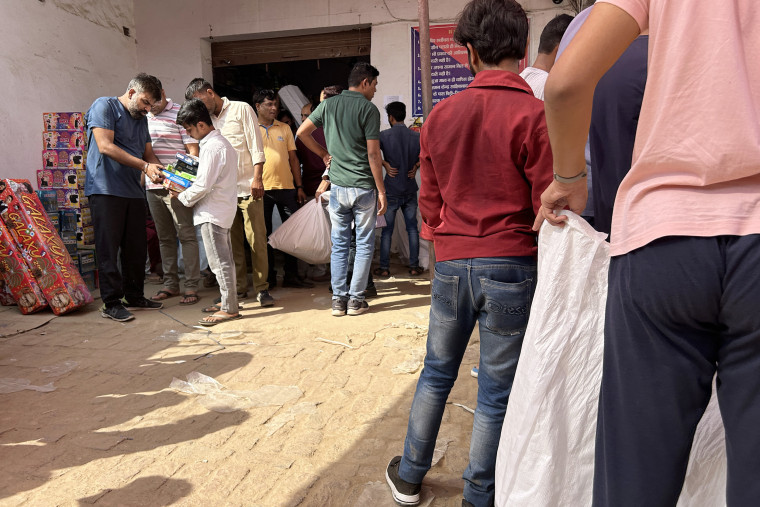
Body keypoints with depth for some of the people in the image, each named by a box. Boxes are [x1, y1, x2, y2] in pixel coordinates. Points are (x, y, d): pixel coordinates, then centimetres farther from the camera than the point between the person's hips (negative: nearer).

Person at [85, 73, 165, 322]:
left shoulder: (142, 119, 21)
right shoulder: (104, 106, -3)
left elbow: (148, 153, 18)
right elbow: (106, 146, -15)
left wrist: (163, 172, -4)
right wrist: (144, 166, -19)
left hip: (133, 191, 8)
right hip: (106, 189, -7)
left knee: (137, 248, 9)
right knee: (109, 248, -4)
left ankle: (134, 297, 21)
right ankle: (111, 303, 1)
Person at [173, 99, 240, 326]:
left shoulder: (211, 147, -18)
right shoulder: (222, 142, 14)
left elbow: (203, 185, -21)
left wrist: (182, 197, -6)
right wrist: (187, 191, 12)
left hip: (213, 211, -10)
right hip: (224, 209, 10)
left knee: (219, 261, -5)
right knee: (225, 259, 16)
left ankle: (229, 309, 1)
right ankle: (229, 301, 25)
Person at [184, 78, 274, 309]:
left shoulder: (241, 109, 3)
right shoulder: (208, 119, 17)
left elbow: (256, 146, -4)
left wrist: (257, 178, -13)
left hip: (248, 187, -5)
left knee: (256, 239, -6)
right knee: (232, 241, 6)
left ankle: (261, 289, 1)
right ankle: (239, 287, 15)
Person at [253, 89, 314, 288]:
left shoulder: (284, 128, 12)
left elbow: (293, 158, 12)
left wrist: (299, 186, 6)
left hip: (286, 187, 3)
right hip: (262, 189, -2)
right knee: (264, 234, 6)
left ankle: (291, 275, 15)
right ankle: (269, 276, 17)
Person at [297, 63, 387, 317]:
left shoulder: (328, 104, 7)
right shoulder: (369, 109, -7)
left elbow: (302, 132, 11)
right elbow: (373, 154, -11)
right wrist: (381, 190, -6)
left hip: (337, 186, 4)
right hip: (363, 187, -4)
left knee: (339, 244, 11)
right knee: (364, 244, 6)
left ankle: (338, 299, 13)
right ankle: (356, 300, 8)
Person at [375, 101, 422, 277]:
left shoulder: (384, 135, -9)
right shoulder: (416, 136, 1)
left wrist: (385, 164, -12)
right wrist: (415, 166, 4)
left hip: (391, 190, -2)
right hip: (410, 189, 3)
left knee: (386, 230, 6)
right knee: (412, 228, 10)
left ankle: (384, 268, 10)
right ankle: (414, 266, 14)